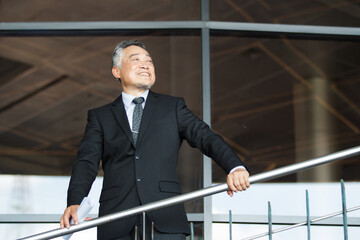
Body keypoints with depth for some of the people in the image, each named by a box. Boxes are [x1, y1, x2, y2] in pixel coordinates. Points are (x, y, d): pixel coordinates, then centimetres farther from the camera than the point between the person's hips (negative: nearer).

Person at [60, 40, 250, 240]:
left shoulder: (173, 107, 17)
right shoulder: (100, 117, 15)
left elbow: (206, 137, 5)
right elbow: (87, 162, 4)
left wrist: (235, 167, -16)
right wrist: (75, 202, -16)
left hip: (165, 218, 0)